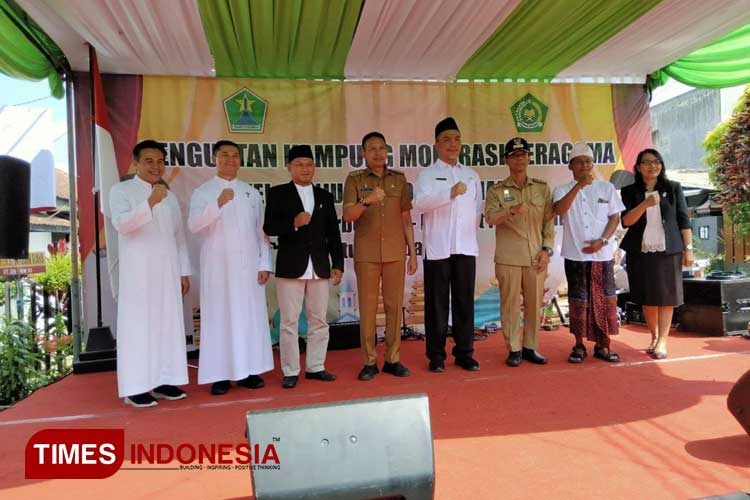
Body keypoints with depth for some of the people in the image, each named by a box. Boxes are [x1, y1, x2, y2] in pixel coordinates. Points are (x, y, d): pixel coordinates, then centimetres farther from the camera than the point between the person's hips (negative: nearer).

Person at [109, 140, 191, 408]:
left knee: (168, 325, 5)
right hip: (137, 273, -5)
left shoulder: (170, 197, 16)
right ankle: (135, 387, 0)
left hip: (167, 272, 5)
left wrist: (184, 272, 10)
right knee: (138, 326, -4)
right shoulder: (121, 190, 0)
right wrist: (149, 203, -32)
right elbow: (121, 224, -18)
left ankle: (163, 381, 12)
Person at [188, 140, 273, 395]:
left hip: (248, 265, 3)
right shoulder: (202, 192, 2)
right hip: (218, 266, -3)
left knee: (251, 316, 3)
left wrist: (265, 264, 2)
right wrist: (218, 204, -28)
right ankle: (220, 375, 4)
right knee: (220, 317, -1)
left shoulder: (251, 192, 11)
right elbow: (194, 226, -14)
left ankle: (249, 371, 11)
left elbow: (261, 231, 10)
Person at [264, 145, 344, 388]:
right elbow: (269, 227, -4)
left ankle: (315, 367, 20)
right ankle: (291, 371, 11)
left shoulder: (325, 196, 13)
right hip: (290, 267, -3)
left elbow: (333, 233, 12)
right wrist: (293, 223, -20)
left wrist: (338, 264, 6)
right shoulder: (278, 194, 4)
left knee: (319, 321, 8)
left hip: (320, 267, 4)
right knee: (289, 322, 1)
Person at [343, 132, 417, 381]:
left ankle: (392, 359, 14)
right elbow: (348, 216, -8)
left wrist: (413, 252, 8)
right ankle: (369, 361, 10)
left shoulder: (399, 179, 10)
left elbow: (406, 218, 11)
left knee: (394, 306, 4)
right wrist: (367, 201, -27)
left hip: (395, 253, 2)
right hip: (366, 254, -2)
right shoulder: (354, 180, 3)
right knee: (367, 307, 1)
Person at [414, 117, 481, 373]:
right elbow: (421, 203, -16)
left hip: (466, 247, 3)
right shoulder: (427, 174, 2)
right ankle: (436, 355, 11)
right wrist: (450, 193, -30)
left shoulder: (471, 175, 16)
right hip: (437, 248, -3)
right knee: (437, 303, 1)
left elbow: (477, 209, 19)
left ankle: (464, 352, 16)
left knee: (464, 302, 6)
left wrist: (470, 233, 8)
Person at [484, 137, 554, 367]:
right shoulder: (496, 190, 3)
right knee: (510, 303, 2)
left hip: (536, 257, 3)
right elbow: (490, 218, -13)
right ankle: (514, 350, 13)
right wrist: (512, 211, -30)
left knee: (534, 303, 8)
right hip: (508, 258, -2)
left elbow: (549, 221, 10)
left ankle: (530, 347, 22)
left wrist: (547, 249, 0)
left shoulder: (542, 188, 10)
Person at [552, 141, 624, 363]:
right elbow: (559, 210, -17)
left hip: (603, 254, 1)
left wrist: (602, 240, -9)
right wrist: (579, 186, -23)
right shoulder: (562, 190, 3)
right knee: (578, 301, 3)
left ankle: (603, 346, 16)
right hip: (575, 255, -1)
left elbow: (615, 217, 5)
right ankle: (579, 346, 15)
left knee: (605, 299, 3)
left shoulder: (607, 187, 8)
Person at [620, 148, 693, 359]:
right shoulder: (629, 192, 4)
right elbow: (626, 221, -8)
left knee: (666, 296, -1)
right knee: (647, 298, 7)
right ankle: (654, 337, 22)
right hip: (640, 252, 1)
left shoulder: (673, 188, 5)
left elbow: (683, 220, 4)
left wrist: (688, 248, -1)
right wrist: (645, 204, -23)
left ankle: (662, 341, 3)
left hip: (668, 251, 0)